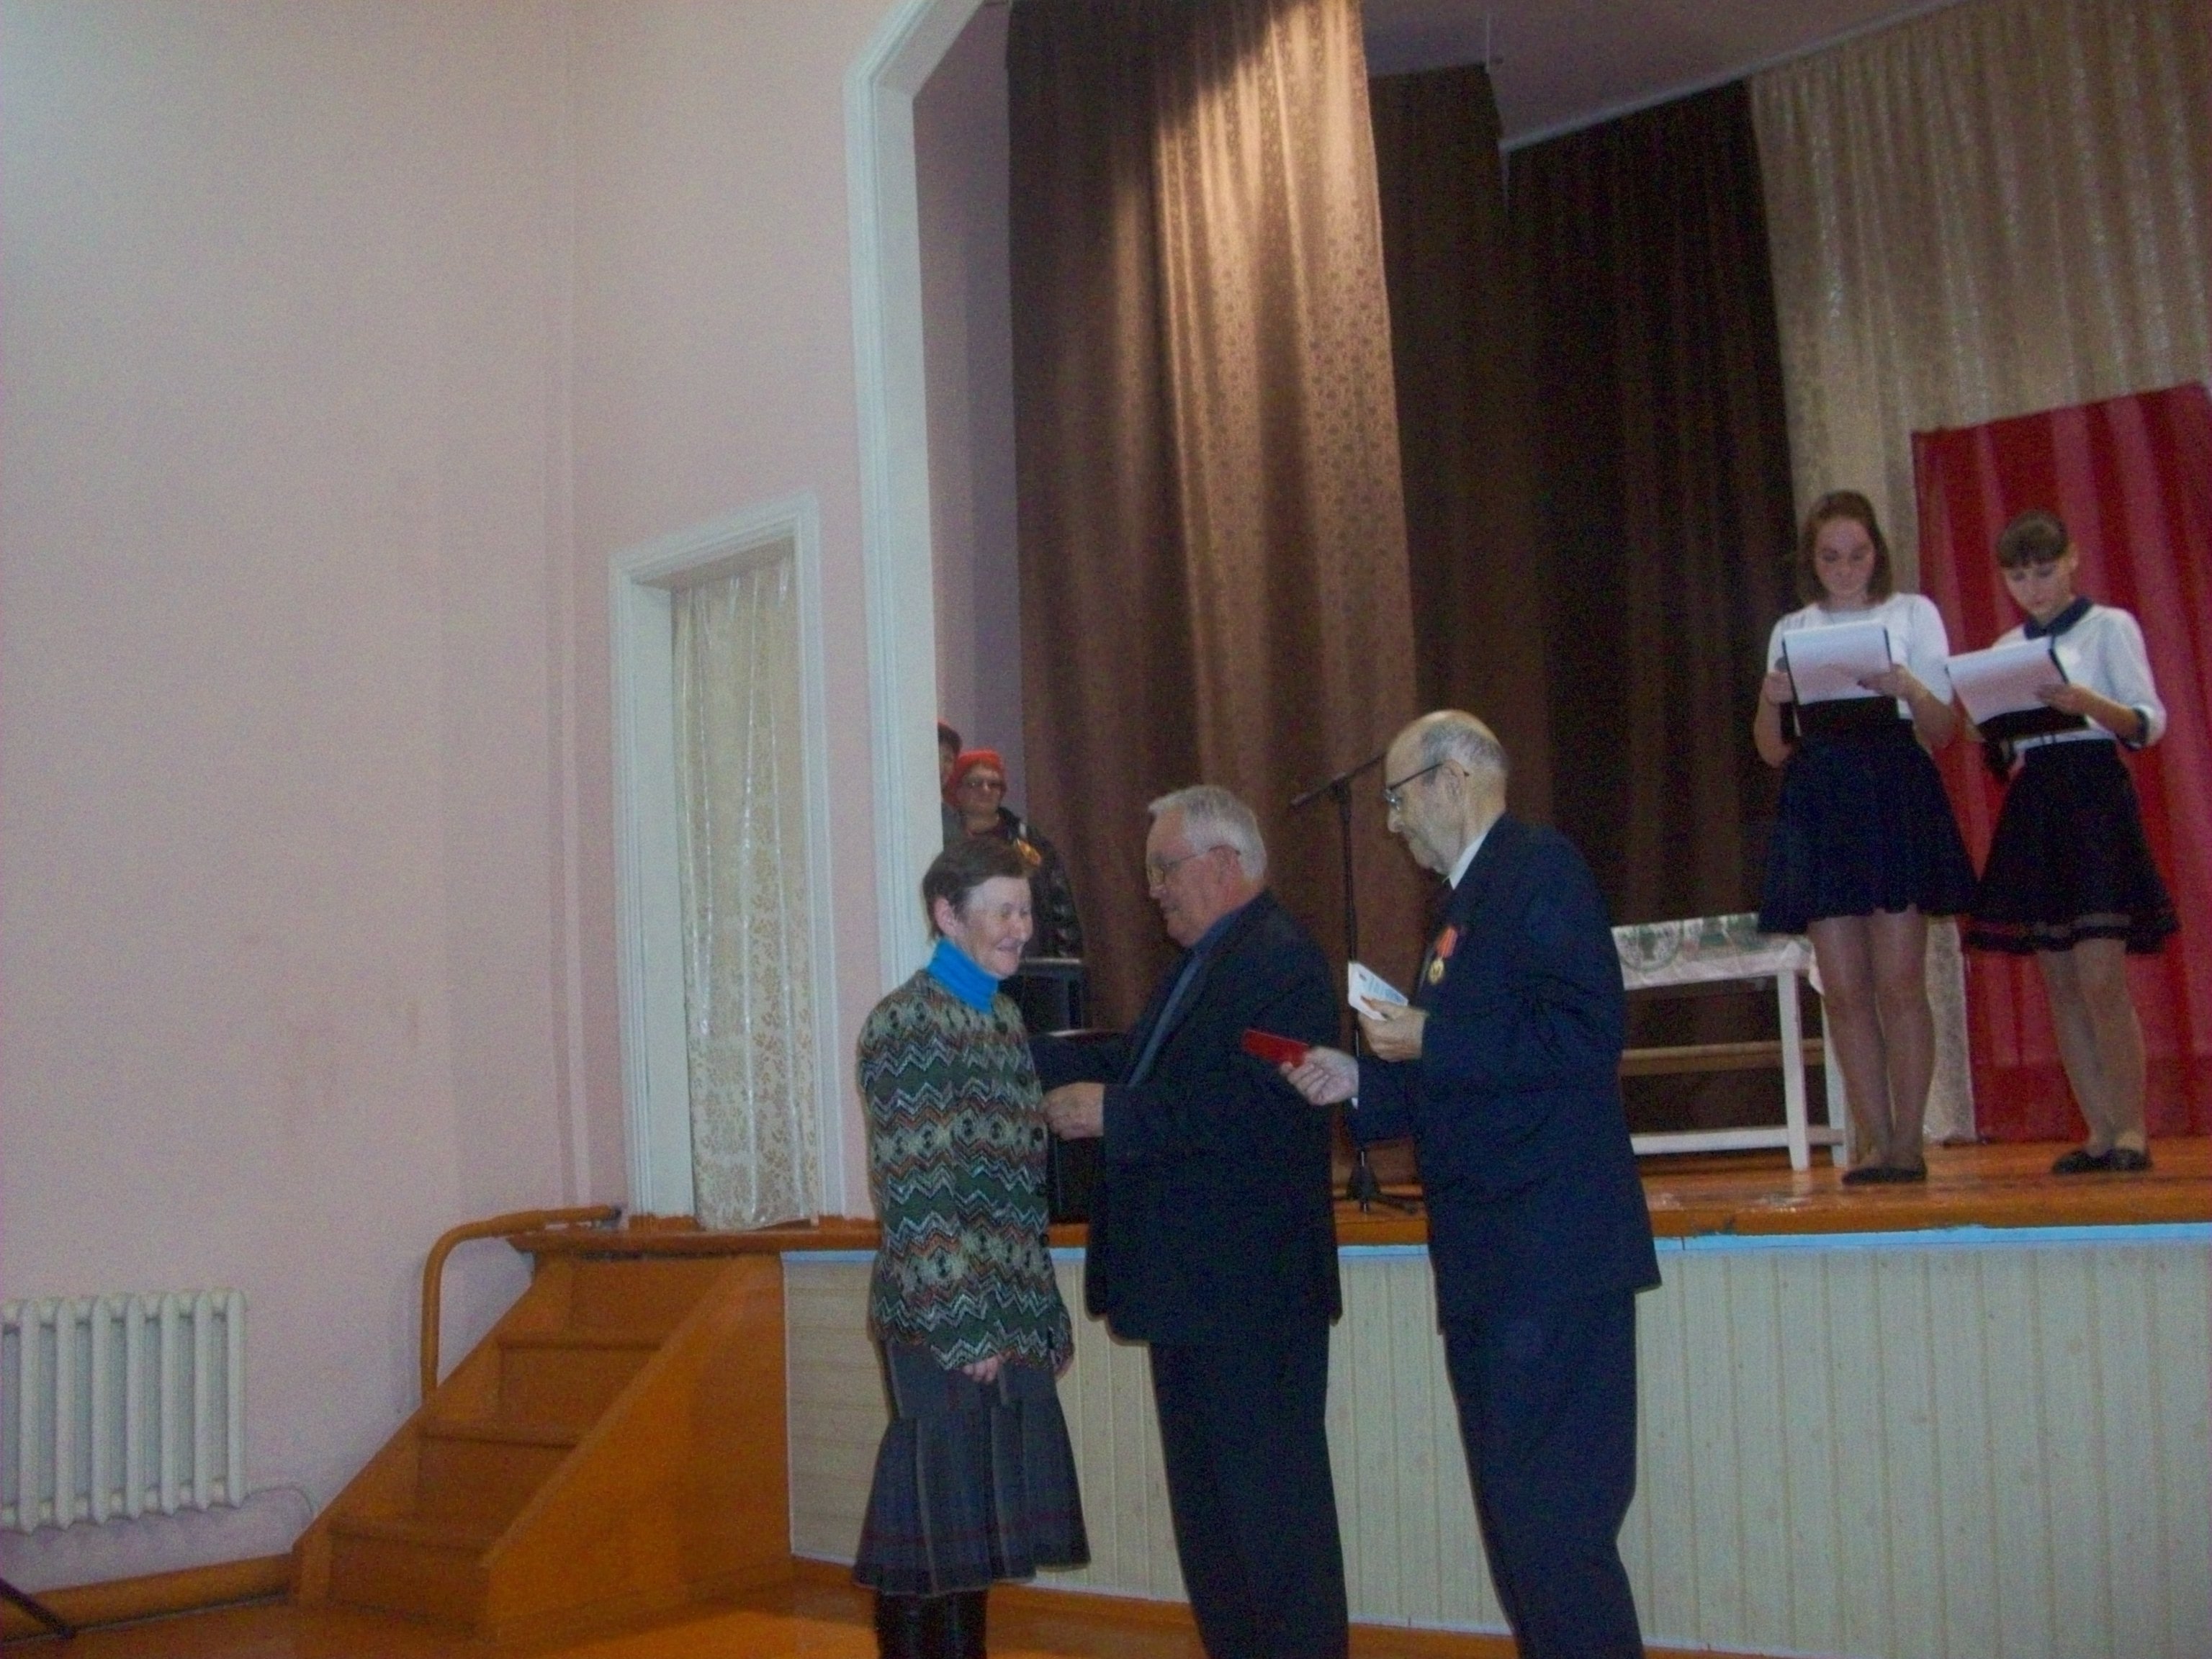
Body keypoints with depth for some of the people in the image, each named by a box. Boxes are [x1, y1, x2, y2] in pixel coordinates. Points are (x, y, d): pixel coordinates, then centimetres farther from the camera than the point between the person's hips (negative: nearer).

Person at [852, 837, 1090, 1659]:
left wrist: (1047, 1312, 15)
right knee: (935, 1533, 0)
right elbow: (914, 1189, -16)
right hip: (944, 1322, -8)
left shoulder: (1003, 1018, 14)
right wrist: (962, 1327, -17)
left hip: (1009, 1318, 8)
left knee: (979, 1526, 14)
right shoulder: (907, 1024, -11)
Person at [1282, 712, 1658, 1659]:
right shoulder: (1467, 901, 20)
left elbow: (1589, 1032, -21)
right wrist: (1362, 1082, 9)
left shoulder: (1538, 869, -9)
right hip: (1490, 1262, 10)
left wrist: (1431, 1041, -17)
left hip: (1548, 1258, -10)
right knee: (1515, 1516, 15)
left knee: (1552, 1521, -9)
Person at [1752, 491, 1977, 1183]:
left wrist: (1909, 689, -17)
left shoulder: (1912, 614, 9)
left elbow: (1941, 731, 3)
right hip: (1819, 805, 3)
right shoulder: (1791, 632, 16)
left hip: (1897, 796, -3)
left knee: (1899, 981, -7)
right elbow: (1774, 750, 13)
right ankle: (1873, 1140, 5)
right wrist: (1769, 703, -8)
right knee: (1843, 988, 0)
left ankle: (1907, 1138, -1)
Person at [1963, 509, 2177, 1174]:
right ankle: (2100, 1132, 9)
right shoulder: (2006, 648, 16)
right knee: (2060, 983, 4)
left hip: (2095, 802, -5)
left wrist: (2088, 703, -25)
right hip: (2031, 810, 5)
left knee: (2100, 975, -12)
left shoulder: (2109, 627, 2)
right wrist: (1988, 730, -5)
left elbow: (2151, 723, -7)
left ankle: (2131, 1127, -4)